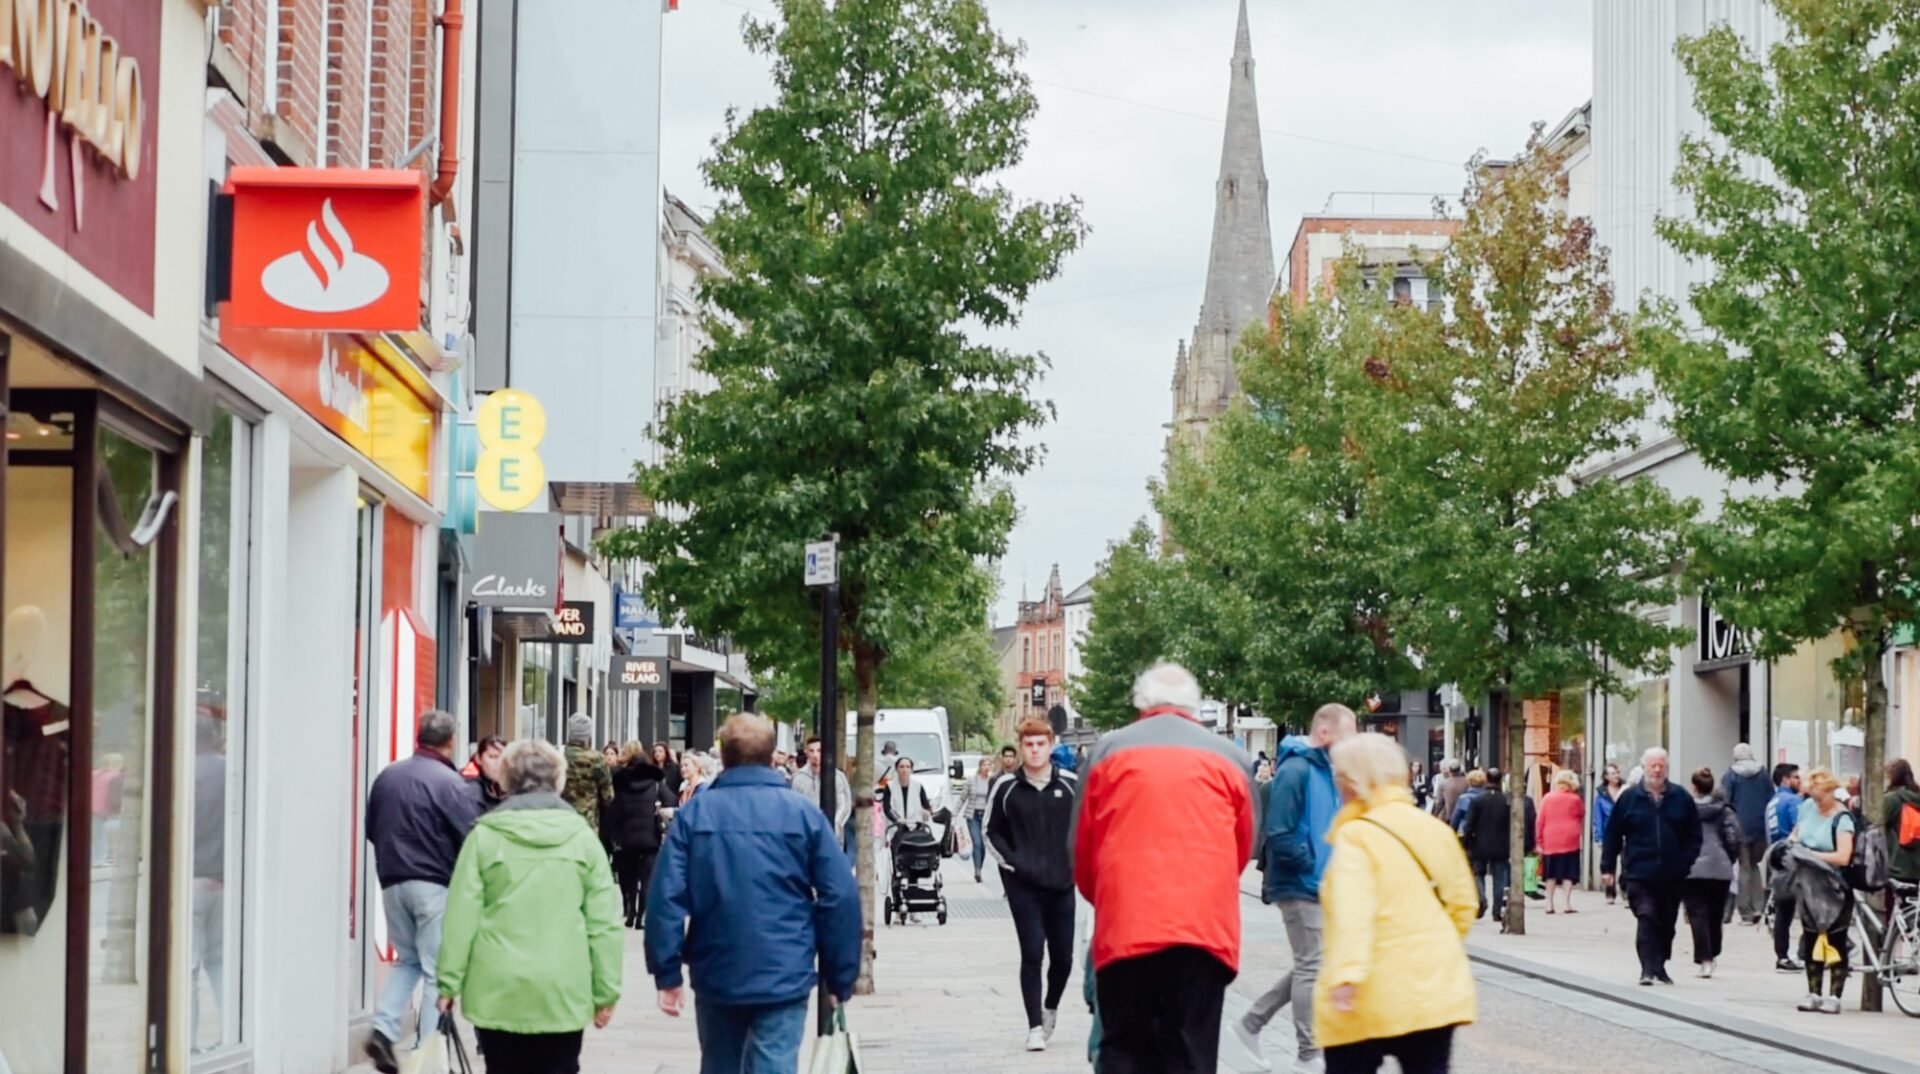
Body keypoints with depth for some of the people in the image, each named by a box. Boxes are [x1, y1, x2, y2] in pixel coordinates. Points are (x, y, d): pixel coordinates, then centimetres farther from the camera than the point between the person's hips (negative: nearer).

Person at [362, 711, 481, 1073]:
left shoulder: (387, 776, 6)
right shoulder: (450, 783, -13)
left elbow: (371, 829, 14)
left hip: (392, 882, 6)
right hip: (435, 885, -6)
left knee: (406, 959, 20)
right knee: (437, 968, 2)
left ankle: (383, 1028, 2)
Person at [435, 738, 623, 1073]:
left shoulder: (485, 836, -1)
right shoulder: (581, 837, 1)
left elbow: (462, 917, -3)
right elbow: (603, 922, -1)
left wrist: (450, 982, 4)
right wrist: (606, 991, 5)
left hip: (498, 990, 0)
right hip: (562, 992, 0)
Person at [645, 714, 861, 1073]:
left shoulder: (694, 814, -1)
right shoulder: (805, 815, -2)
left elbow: (666, 897, -7)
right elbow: (841, 899, -4)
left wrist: (667, 973, -1)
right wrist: (840, 979, 4)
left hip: (715, 976, 2)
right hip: (784, 976, -2)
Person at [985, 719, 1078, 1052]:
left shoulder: (1070, 784, 1)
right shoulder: (1005, 788, -1)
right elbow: (992, 832, 7)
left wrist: (1076, 862, 0)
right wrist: (1012, 863, -6)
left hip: (1062, 884, 2)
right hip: (1023, 886, -2)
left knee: (1063, 957, 7)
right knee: (1031, 954, -8)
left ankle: (1051, 1006, 35)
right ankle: (1035, 1026, -2)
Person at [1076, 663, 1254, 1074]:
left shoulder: (1109, 750, 8)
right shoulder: (1231, 758, 11)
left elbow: (1082, 848, 11)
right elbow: (1243, 848, 16)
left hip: (1126, 926, 0)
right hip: (1206, 927, 1)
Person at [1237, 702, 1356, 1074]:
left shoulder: (1326, 771, 11)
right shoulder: (1295, 771, -18)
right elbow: (1278, 835, -23)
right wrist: (1313, 863, -14)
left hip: (1320, 886, 9)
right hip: (1301, 887, -9)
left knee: (1310, 965, 15)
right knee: (1312, 967, -3)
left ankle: (1252, 1022, 26)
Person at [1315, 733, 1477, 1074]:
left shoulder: (1356, 836, -10)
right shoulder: (1436, 829, 10)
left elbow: (1352, 914, -24)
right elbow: (1462, 903, 15)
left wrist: (1347, 974, -33)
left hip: (1374, 998, -6)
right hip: (1436, 991, 6)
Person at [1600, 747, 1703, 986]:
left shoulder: (1680, 799, 6)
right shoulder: (1629, 798, 2)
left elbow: (1693, 835, 10)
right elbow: (1613, 834, 5)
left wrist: (1685, 863, -2)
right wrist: (1608, 867, 1)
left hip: (1672, 876, 3)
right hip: (1639, 874, -3)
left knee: (1666, 923, 11)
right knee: (1646, 919, -15)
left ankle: (1659, 966, 25)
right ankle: (1649, 968, -17)